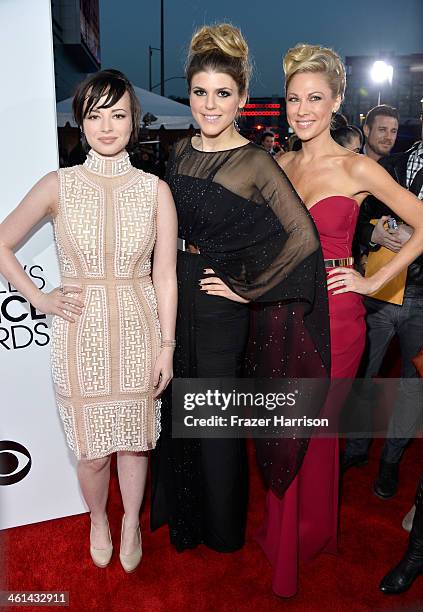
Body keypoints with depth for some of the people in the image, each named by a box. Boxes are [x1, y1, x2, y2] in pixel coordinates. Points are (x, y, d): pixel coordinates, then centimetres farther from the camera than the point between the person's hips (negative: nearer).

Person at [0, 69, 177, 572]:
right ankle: (98, 520, 43)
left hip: (138, 332, 1)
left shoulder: (155, 190, -2)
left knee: (134, 440, 15)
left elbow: (165, 276, -2)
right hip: (80, 334, 0)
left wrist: (166, 347, -4)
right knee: (91, 448, 11)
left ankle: (131, 521, 42)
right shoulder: (58, 186, -3)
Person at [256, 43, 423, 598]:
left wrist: (374, 281, -7)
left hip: (332, 317, -4)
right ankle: (281, 527, 39)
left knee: (314, 432, 9)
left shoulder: (357, 168, -8)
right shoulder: (280, 165, 8)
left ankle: (310, 537, 35)